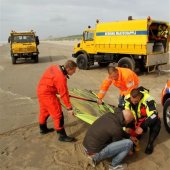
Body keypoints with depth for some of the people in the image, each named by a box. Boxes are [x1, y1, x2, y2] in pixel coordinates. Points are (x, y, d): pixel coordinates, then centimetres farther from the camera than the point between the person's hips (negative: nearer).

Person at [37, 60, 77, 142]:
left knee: (44, 111, 25)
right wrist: (69, 108, -14)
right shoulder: (61, 77, -27)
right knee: (58, 114, -2)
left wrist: (57, 91, 23)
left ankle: (43, 128, 45)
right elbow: (64, 94, -22)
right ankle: (62, 135, 7)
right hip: (47, 94, -10)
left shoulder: (56, 67, -1)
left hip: (41, 90, 10)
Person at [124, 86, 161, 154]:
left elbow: (153, 115, -37)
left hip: (146, 118, -3)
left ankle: (150, 143, -10)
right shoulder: (127, 99, -24)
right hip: (136, 120, 3)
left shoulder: (148, 99, -34)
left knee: (156, 123, -30)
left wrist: (142, 127, -40)